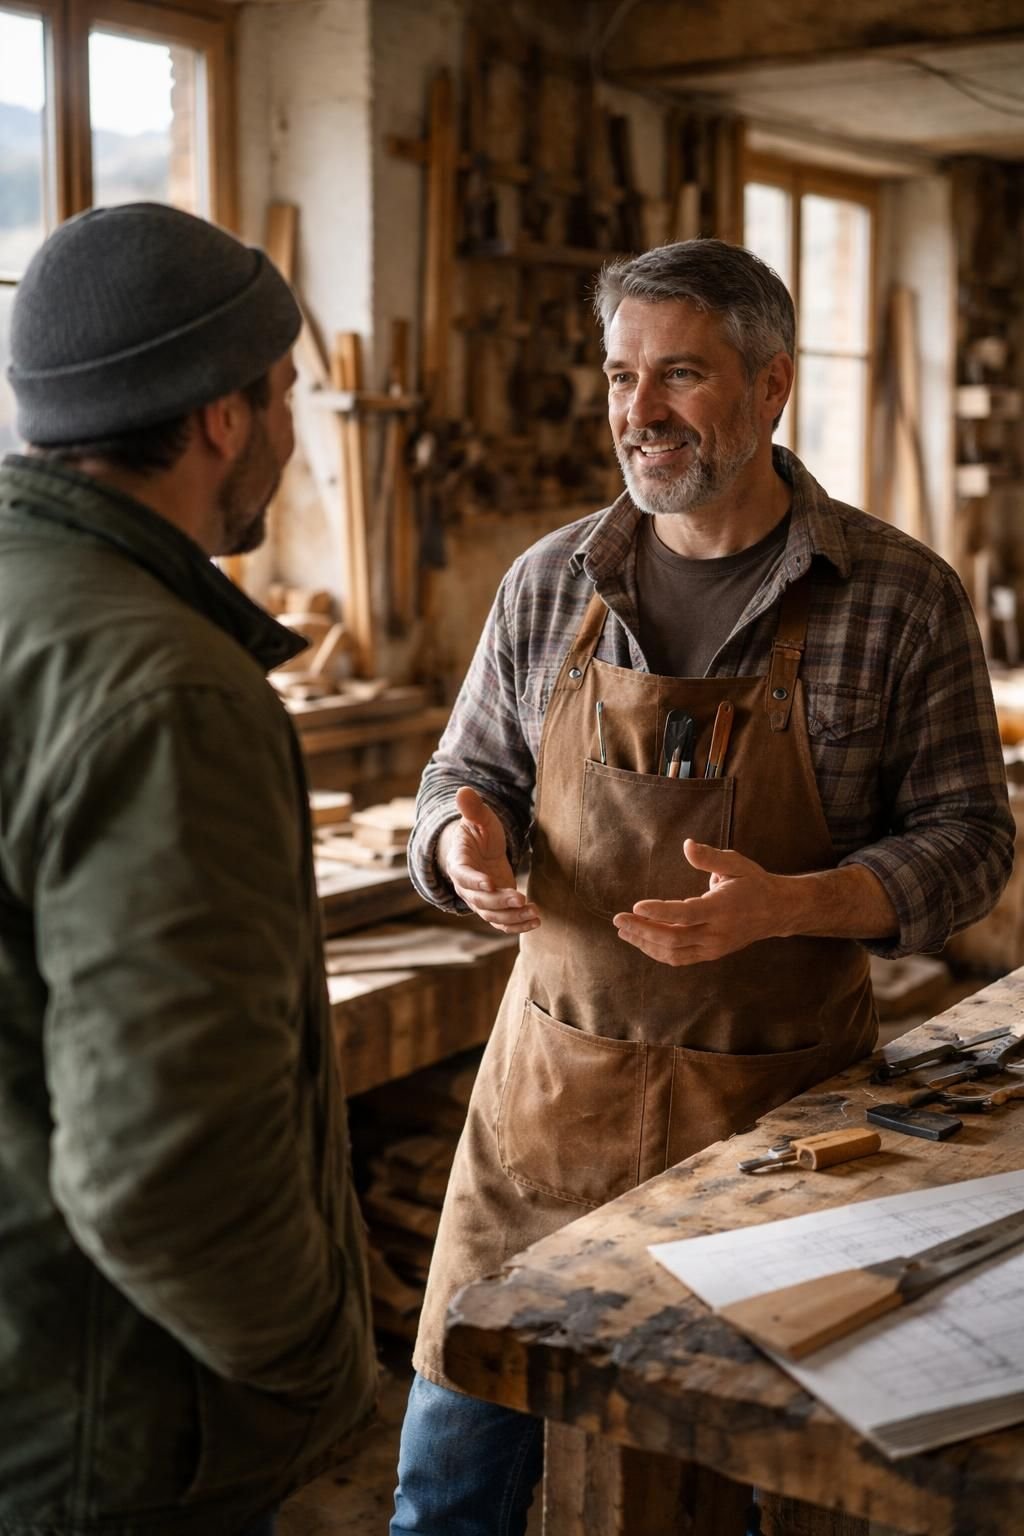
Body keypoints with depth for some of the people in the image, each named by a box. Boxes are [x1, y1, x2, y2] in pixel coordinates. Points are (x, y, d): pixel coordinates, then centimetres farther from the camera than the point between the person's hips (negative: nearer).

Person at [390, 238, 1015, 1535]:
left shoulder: (901, 599, -7)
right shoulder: (551, 582, 2)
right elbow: (466, 775, 11)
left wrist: (785, 905, -23)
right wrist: (464, 841, -14)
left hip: (778, 1098, -2)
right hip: (556, 1075, 3)